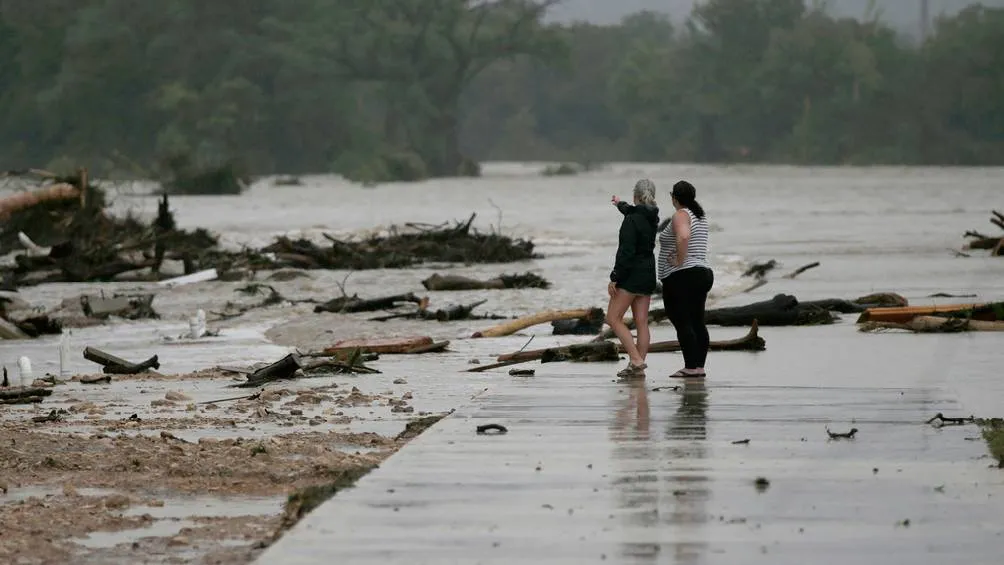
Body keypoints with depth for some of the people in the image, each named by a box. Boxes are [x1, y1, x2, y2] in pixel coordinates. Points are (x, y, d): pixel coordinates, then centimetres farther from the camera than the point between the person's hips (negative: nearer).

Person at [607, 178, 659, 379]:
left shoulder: (631, 220, -17)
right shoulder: (652, 218, 8)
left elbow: (626, 252, -22)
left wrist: (614, 278, -18)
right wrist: (621, 205, 52)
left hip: (631, 274, -8)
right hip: (648, 274, 8)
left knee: (613, 318, -3)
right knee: (642, 323, 7)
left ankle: (636, 360, -13)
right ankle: (639, 367, 5)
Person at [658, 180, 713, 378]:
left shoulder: (680, 215, -13)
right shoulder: (700, 216, 16)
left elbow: (683, 236, -32)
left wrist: (680, 261, -23)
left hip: (682, 276, -10)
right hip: (703, 272, 10)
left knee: (682, 323, -9)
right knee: (698, 323, 9)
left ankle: (690, 367, -13)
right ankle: (700, 366, 8)